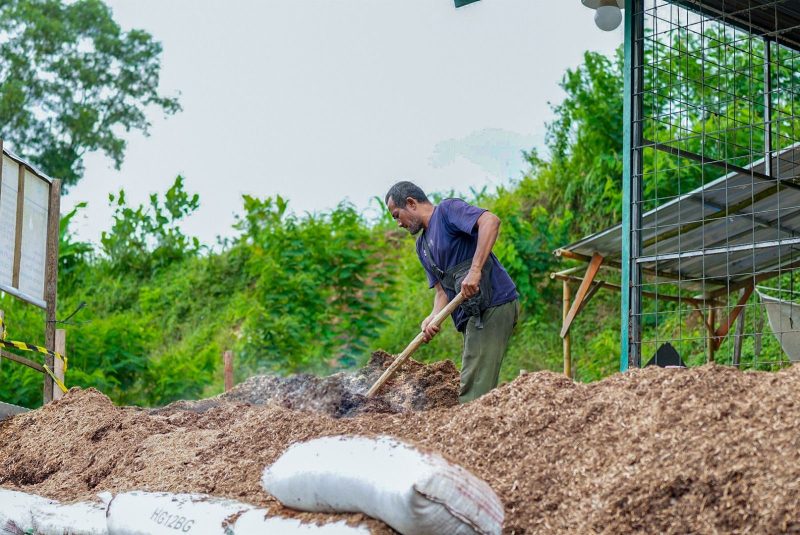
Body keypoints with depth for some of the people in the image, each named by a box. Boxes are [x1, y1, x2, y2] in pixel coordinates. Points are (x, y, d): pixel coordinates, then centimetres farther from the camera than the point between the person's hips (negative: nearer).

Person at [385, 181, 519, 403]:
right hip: (473, 315, 10)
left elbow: (490, 221, -22)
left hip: (493, 304, -10)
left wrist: (475, 270, -29)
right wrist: (433, 317, -7)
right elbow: (442, 291, 15)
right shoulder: (423, 245, 21)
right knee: (478, 385, 11)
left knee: (473, 389, -13)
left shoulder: (447, 210, -4)